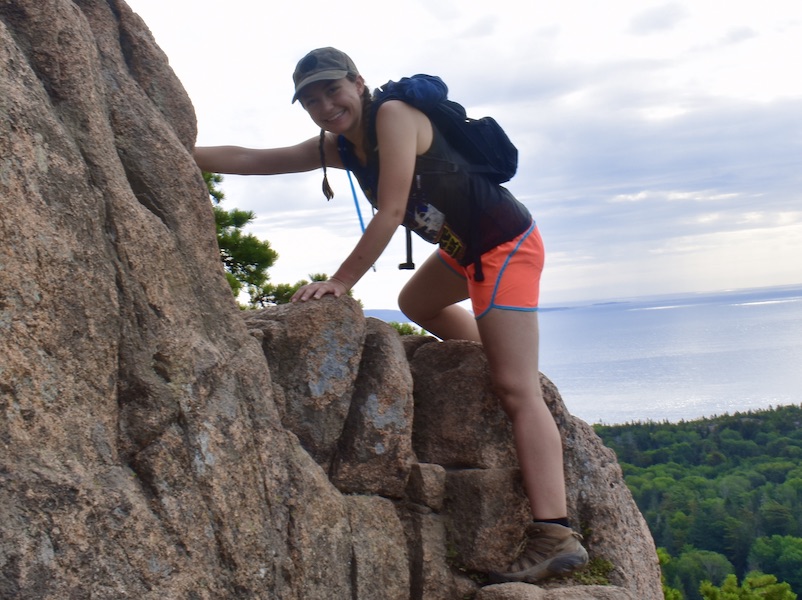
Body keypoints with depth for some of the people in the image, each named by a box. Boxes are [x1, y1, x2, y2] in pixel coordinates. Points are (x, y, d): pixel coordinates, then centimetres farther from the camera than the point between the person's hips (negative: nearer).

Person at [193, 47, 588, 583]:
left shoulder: (394, 116, -18)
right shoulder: (338, 146, 6)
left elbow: (392, 210, -23)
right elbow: (249, 159, 8)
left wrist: (341, 281, -22)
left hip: (506, 243, -10)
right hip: (466, 250, 10)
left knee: (518, 391, -17)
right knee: (417, 304, 33)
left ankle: (557, 535, -22)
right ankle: (506, 372, 35)